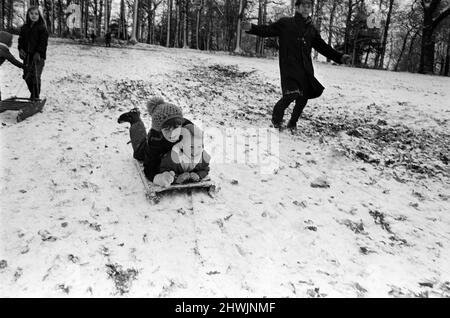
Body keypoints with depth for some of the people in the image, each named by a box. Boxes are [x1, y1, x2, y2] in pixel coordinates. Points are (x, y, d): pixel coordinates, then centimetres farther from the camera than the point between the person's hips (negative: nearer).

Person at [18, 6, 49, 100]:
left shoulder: (42, 28, -3)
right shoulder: (24, 27, 13)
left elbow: (43, 41, -9)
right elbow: (21, 39, 17)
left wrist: (38, 53, -17)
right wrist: (21, 49, 1)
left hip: (38, 56, -6)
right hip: (27, 55, 6)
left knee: (35, 76, -10)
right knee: (27, 76, 8)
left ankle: (36, 96, 0)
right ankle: (32, 93, 25)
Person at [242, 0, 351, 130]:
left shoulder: (312, 30, 17)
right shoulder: (285, 23, 5)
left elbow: (323, 47, 21)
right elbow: (267, 30, 0)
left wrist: (340, 57, 15)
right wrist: (252, 28, -17)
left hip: (306, 69, 5)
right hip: (289, 66, -5)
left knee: (303, 97, 2)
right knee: (292, 93, -22)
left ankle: (293, 122, 25)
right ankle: (277, 117, 4)